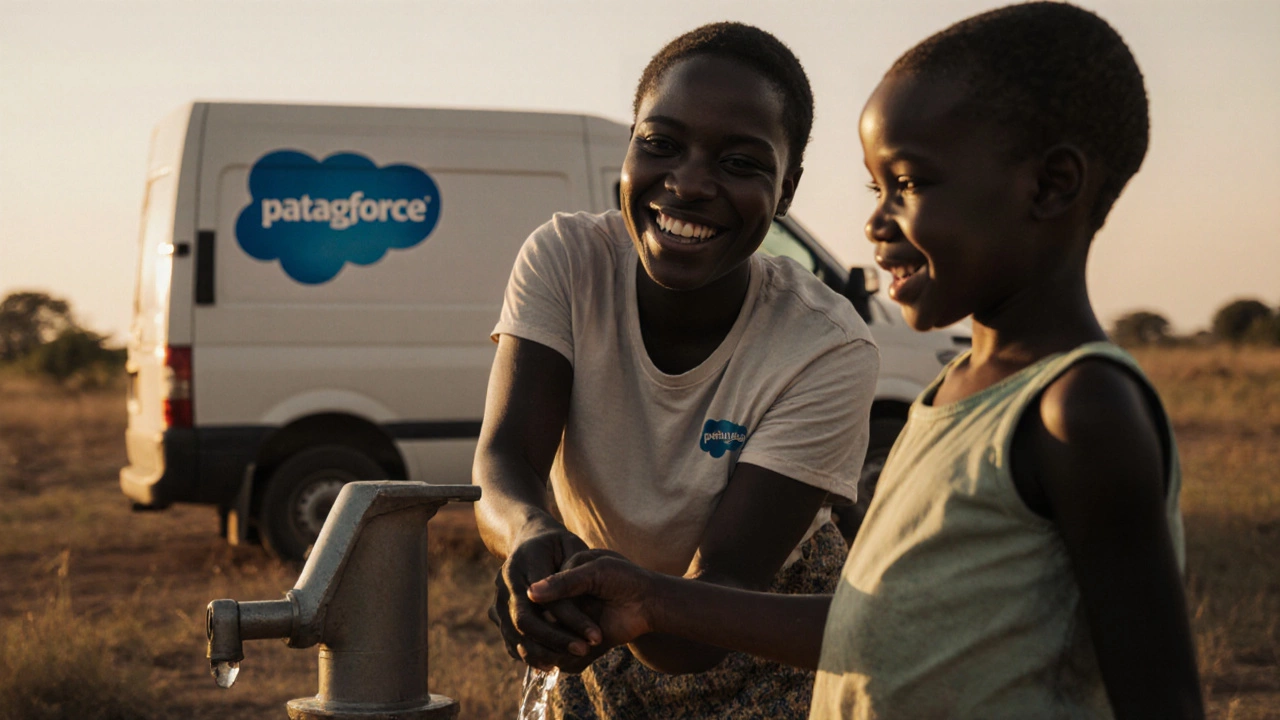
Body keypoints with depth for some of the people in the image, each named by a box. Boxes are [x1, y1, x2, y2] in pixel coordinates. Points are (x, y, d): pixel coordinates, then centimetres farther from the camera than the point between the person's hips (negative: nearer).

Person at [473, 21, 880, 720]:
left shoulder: (827, 350, -28)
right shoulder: (567, 259, -18)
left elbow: (710, 614, -31)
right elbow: (502, 458, -29)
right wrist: (533, 537, -51)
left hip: (768, 656, -2)